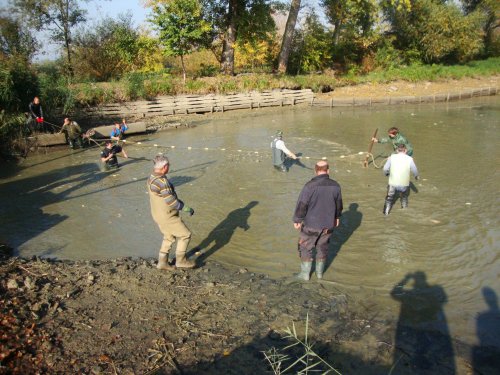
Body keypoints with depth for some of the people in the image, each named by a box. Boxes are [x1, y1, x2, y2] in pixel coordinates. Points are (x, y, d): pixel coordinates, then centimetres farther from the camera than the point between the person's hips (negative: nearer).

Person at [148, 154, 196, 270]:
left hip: (158, 214, 9)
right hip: (167, 217, -9)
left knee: (169, 237, 23)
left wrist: (178, 200, 17)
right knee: (185, 235, 6)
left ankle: (162, 263, 29)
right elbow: (172, 202, -27)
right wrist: (188, 209, -15)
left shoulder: (152, 178, 2)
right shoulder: (161, 182, -30)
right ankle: (180, 260, 18)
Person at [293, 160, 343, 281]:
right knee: (322, 247, 21)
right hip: (328, 224, 4)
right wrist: (337, 217, 25)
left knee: (305, 248, 13)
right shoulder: (335, 186, -7)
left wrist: (297, 220, -3)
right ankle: (320, 272, 34)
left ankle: (305, 274, 22)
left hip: (311, 225, -4)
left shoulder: (310, 186, -22)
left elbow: (302, 204, -17)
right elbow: (339, 204, 8)